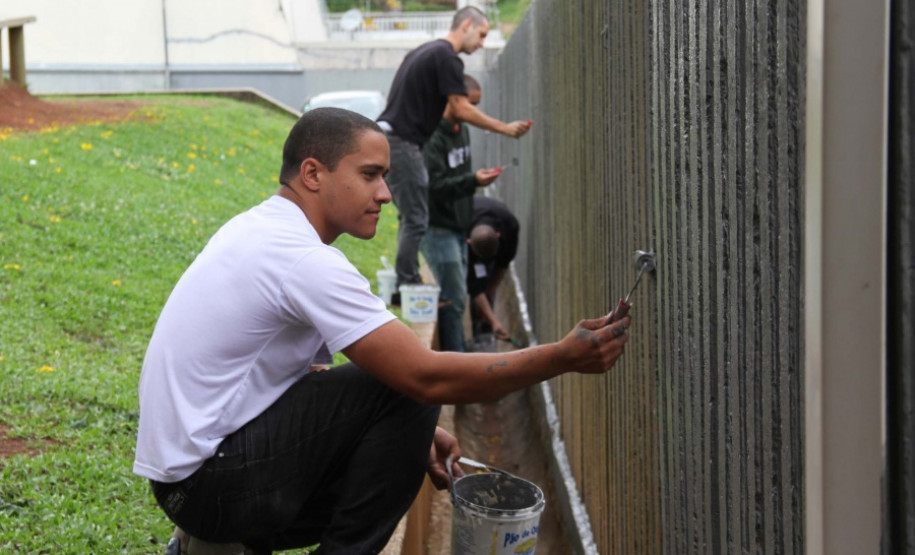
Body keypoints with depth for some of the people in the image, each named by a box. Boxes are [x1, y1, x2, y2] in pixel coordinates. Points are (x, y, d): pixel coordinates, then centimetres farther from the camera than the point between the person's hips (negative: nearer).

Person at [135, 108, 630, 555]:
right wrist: (562, 358, -18)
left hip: (185, 468, 10)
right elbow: (426, 377, -24)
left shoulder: (256, 230, 11)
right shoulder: (305, 260, -20)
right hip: (211, 481, -10)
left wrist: (414, 433, 8)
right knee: (400, 388, -16)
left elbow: (306, 371, 18)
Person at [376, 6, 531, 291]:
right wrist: (506, 129, -7)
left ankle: (407, 286, 19)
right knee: (415, 220, -6)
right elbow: (462, 109, -13)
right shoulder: (447, 58, -11)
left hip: (389, 137, 10)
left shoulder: (424, 51, 20)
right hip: (402, 143, -10)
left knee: (411, 218, 15)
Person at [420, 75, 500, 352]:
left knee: (454, 298, 12)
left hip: (457, 228, 9)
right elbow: (435, 186, -22)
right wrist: (473, 181, -30)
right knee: (453, 300, -8)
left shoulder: (462, 130, 14)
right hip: (439, 229, -9)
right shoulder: (432, 136, -17)